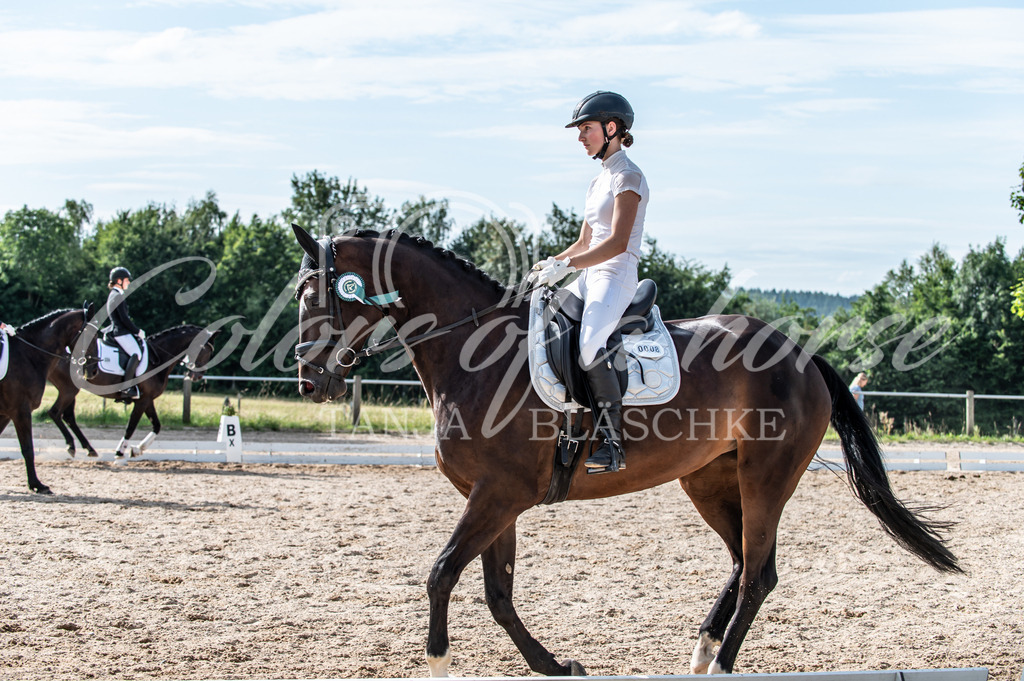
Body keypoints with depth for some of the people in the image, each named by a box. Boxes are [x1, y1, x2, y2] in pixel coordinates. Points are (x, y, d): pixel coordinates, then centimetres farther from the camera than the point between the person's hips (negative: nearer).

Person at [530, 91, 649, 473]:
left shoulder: (627, 177, -8)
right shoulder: (600, 181, 20)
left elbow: (617, 243, -18)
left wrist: (566, 266, -21)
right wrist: (550, 264, 7)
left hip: (616, 277, -10)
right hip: (590, 277, 10)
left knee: (589, 346, -31)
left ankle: (613, 444, -29)